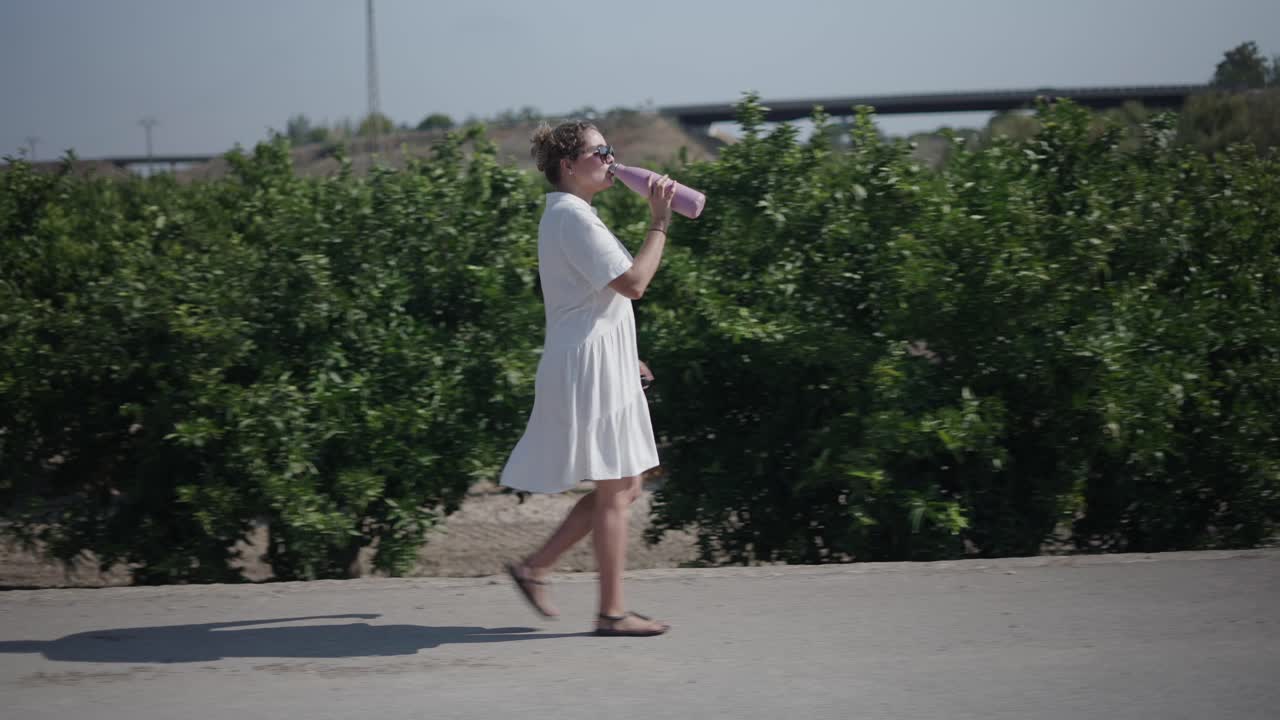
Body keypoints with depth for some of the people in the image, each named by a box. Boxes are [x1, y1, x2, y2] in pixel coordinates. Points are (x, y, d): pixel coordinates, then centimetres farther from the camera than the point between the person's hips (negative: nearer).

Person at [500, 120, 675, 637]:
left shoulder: (566, 215, 19)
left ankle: (534, 567, 16)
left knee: (621, 488, 12)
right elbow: (633, 282, -22)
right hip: (589, 367, -11)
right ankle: (612, 611, 1)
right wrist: (659, 223, -15)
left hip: (602, 366, 11)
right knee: (615, 491, -5)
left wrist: (625, 357, 26)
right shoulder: (572, 216, -15)